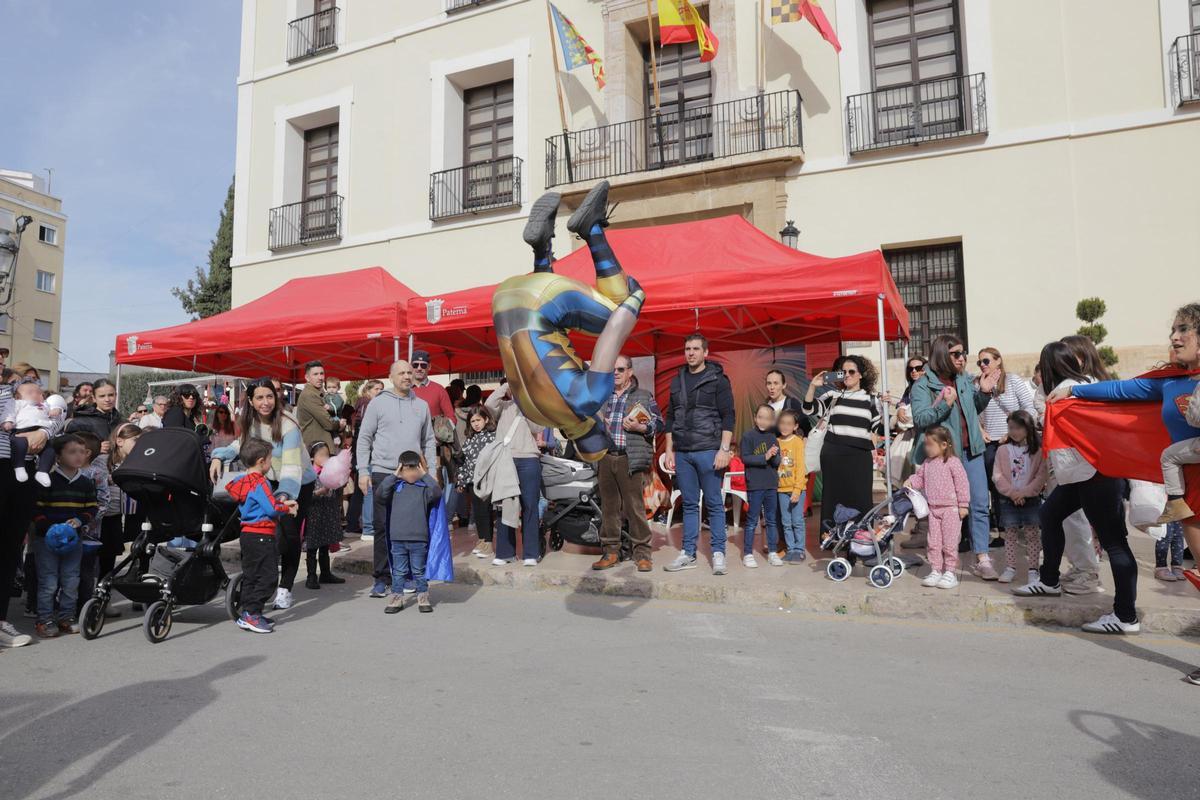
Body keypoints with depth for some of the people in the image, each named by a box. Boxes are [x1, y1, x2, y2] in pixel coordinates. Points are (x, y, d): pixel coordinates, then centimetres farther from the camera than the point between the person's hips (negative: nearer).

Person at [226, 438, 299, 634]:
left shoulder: (244, 481, 13)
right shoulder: (260, 483, -17)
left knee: (251, 575, 15)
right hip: (261, 536, -10)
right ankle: (251, 614, -6)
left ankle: (248, 614, 20)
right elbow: (271, 508, -21)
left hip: (247, 535, 10)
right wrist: (288, 509, -5)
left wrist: (282, 503, 11)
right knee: (267, 575, -6)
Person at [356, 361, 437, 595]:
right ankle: (382, 578, 9)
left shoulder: (421, 405, 12)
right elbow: (364, 438, 2)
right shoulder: (378, 403, 2)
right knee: (383, 528, 0)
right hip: (383, 473, -2)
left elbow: (429, 441, 15)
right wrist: (363, 471, -4)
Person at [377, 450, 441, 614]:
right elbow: (381, 493, -10)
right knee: (398, 571, 11)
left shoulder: (424, 486, -1)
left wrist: (425, 475, -12)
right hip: (397, 538, 1)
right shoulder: (396, 486, 3)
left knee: (419, 571, 9)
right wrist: (394, 475, -9)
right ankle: (397, 598, 21)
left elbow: (436, 493, -18)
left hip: (419, 538, -1)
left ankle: (423, 598, 21)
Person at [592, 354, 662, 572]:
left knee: (635, 506, -5)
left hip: (630, 458, -4)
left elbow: (659, 423, 5)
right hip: (605, 458, 4)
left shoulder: (643, 396, 8)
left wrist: (640, 427, -12)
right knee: (609, 506, 6)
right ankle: (611, 551, 14)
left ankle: (642, 553, 3)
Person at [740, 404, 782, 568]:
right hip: (754, 485, -5)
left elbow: (778, 462, 7)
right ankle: (747, 554, 8)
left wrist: (774, 457, -15)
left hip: (771, 485, 5)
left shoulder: (773, 437, 9)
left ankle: (772, 553, 21)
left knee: (772, 520, 11)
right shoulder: (748, 436, -4)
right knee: (752, 521, 0)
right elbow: (745, 458, -13)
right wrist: (765, 457, -17)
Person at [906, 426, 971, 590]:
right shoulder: (927, 463, 8)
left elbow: (962, 484, -10)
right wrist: (911, 482, -6)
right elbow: (920, 478, 16)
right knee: (933, 542, 8)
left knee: (950, 542, 0)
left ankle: (950, 572, 10)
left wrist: (963, 505, -10)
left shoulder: (953, 462, -11)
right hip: (933, 509, 6)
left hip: (951, 508, -6)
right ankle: (936, 571, 17)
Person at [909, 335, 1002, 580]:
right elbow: (919, 419, -16)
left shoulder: (964, 380, 10)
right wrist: (944, 404, -26)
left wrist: (984, 393, 7)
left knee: (979, 504, 0)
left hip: (970, 450, 5)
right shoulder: (923, 384, -7)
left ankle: (982, 559, 4)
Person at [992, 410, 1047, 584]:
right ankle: (1010, 568, 12)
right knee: (1010, 534, 6)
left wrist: (1024, 492, -15)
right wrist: (1012, 493, -12)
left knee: (1032, 534, 2)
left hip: (1031, 498, -1)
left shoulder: (1038, 451, -3)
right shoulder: (1003, 450, 2)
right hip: (1008, 499, 2)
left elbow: (1041, 476, -8)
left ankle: (1032, 569, 9)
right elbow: (998, 475, -3)